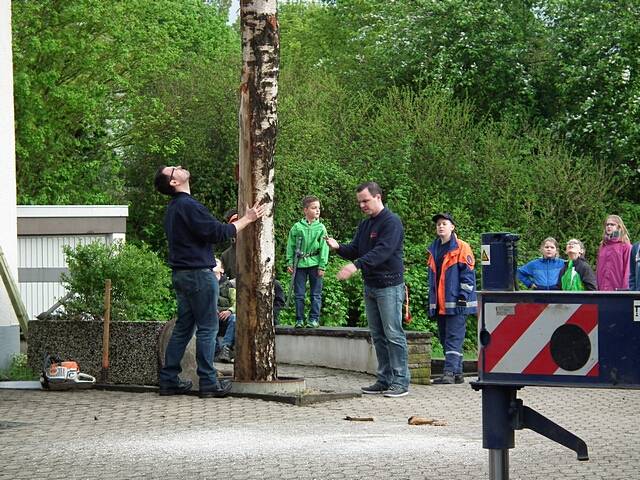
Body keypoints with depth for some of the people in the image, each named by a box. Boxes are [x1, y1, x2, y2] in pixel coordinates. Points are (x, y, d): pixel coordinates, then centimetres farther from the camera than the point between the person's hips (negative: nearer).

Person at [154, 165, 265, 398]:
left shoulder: (173, 208, 17)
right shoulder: (188, 206, -16)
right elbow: (217, 232, -18)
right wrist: (247, 219, -8)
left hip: (181, 273, 10)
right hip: (198, 273, -10)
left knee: (183, 327, 12)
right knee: (208, 327, -4)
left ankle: (168, 380, 12)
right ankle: (208, 383, -3)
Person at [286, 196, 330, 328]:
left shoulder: (321, 228, 1)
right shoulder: (297, 227, 2)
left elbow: (324, 248, -1)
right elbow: (290, 246, 6)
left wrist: (322, 266, -6)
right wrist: (289, 263, 1)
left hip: (314, 264, -1)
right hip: (299, 264, 1)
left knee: (316, 294, 2)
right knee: (299, 294, 5)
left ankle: (314, 319, 9)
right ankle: (299, 319, 11)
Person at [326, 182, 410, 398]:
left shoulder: (391, 222, -11)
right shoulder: (365, 225, 17)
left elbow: (382, 251, -23)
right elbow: (355, 250, 14)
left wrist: (356, 265, -32)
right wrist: (338, 247, -7)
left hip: (389, 286, -9)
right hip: (370, 286, 9)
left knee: (393, 334, -8)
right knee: (378, 335, 10)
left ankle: (401, 382, -6)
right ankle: (384, 379, 16)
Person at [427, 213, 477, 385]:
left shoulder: (461, 248, -5)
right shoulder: (433, 250, 17)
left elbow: (468, 274, -8)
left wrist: (463, 297, -15)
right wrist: (431, 301, 18)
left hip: (456, 303, -8)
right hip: (439, 304, 8)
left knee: (454, 338, -11)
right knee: (444, 338, 9)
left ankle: (450, 372, -17)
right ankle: (457, 373, 15)